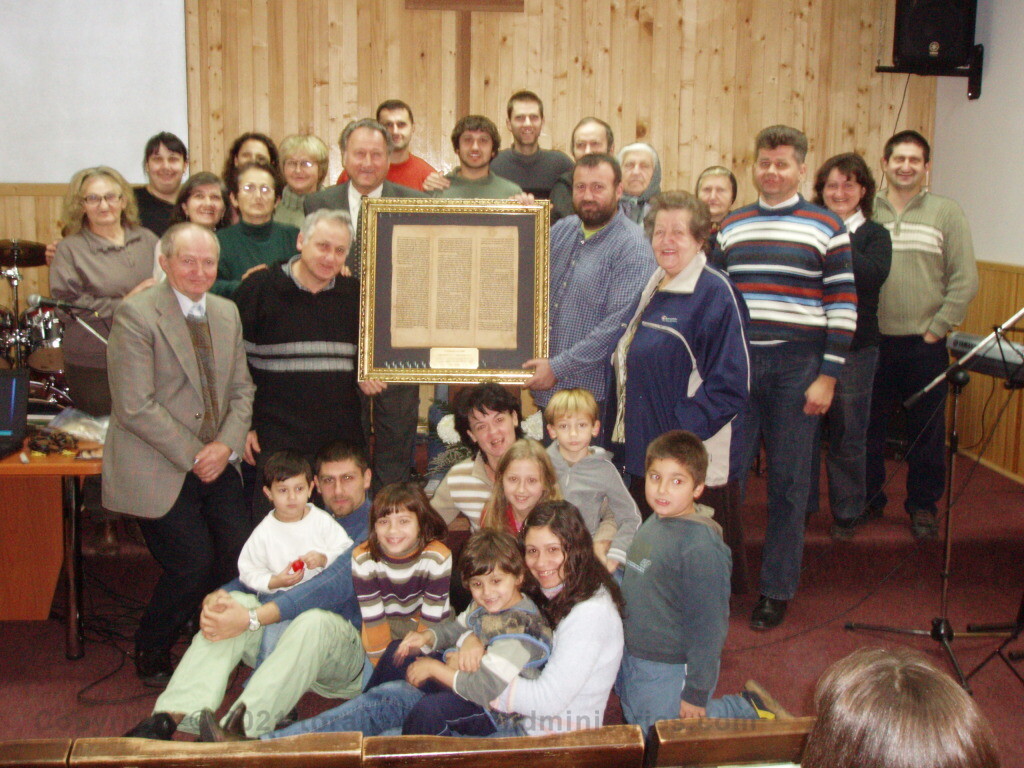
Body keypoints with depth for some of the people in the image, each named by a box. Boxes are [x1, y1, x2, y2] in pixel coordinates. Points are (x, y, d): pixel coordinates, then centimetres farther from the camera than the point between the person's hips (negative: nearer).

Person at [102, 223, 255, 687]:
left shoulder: (228, 313, 11)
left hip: (216, 462, 6)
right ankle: (151, 659, 18)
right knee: (194, 565, -9)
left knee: (241, 558, -2)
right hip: (158, 470, -6)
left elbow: (241, 390, 11)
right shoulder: (136, 315, -11)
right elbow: (134, 407, -16)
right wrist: (193, 457, -14)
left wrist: (227, 445, -7)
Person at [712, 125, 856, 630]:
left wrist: (828, 377, -8)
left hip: (796, 369, -3)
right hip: (736, 366, 3)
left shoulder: (826, 228, 0)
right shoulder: (731, 227, 11)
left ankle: (777, 588, 17)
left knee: (788, 481, 5)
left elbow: (843, 306, -2)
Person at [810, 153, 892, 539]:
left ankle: (847, 511, 21)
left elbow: (874, 274, -17)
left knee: (847, 434, 6)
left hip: (854, 347, -1)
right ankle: (802, 505, 23)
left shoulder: (874, 234, 4)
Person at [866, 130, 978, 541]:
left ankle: (923, 506, 21)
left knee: (927, 430, 7)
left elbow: (964, 280, -2)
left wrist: (937, 327, -7)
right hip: (873, 342, 1)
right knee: (868, 426, 10)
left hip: (925, 343, -1)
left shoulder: (946, 213, 2)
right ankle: (868, 501, 25)